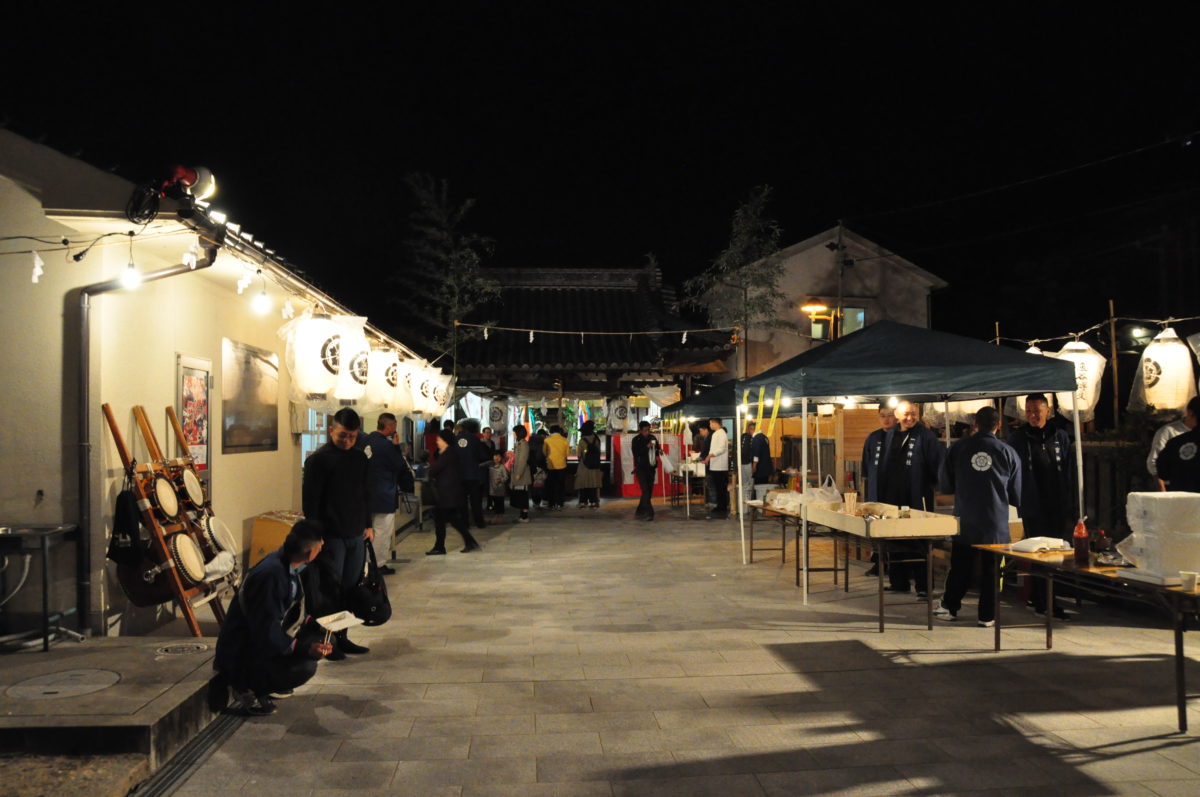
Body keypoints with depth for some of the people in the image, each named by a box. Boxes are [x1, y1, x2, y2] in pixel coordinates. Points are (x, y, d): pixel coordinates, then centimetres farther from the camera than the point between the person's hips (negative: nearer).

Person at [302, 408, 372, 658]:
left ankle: (341, 637, 20)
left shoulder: (360, 458, 12)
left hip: (356, 535, 6)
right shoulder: (318, 459, -7)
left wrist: (367, 524, 14)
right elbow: (309, 499, -10)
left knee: (350, 588, 10)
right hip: (331, 536, -6)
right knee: (330, 589, -2)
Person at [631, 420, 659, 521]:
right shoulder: (636, 440, -3)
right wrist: (646, 447, -21)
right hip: (641, 468, -5)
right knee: (645, 491, -14)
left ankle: (639, 512, 19)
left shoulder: (652, 438, 8)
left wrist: (656, 456, -1)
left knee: (649, 491, 7)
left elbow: (657, 450, 21)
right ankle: (649, 513, -17)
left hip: (651, 468, 5)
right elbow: (635, 453, -13)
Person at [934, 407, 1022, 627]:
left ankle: (949, 607, 23)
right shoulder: (1008, 452, -3)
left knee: (960, 566, 13)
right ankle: (987, 615, 12)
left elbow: (944, 486, 6)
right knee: (991, 568, 8)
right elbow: (1016, 495, 5)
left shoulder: (958, 448, -2)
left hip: (964, 520, 1)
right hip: (996, 523, -1)